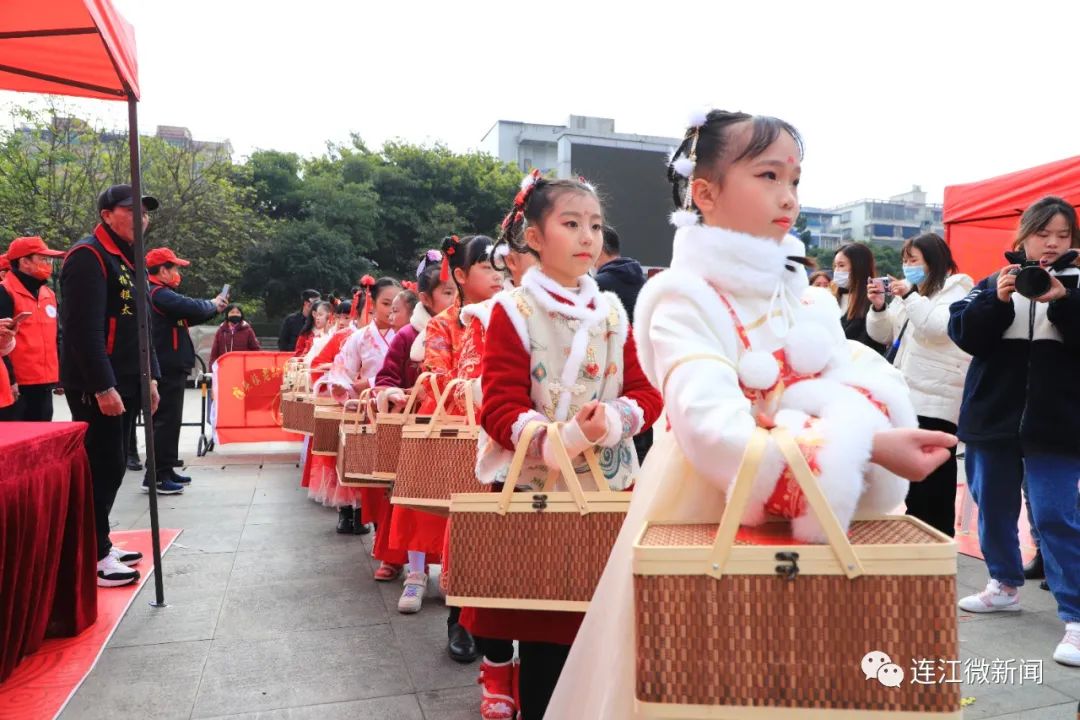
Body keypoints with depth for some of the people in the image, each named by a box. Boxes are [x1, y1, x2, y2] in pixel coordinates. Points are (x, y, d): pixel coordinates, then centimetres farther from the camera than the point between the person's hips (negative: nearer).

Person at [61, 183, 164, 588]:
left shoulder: (128, 261, 18)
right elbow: (84, 328, -21)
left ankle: (100, 544, 25)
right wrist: (103, 387, -24)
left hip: (123, 385, 9)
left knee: (112, 467, 14)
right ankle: (93, 558, 5)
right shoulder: (88, 257, -13)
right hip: (96, 388, -9)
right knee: (101, 468, -5)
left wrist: (149, 377, 14)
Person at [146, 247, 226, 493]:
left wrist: (213, 308, 7)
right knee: (167, 421, -9)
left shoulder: (160, 294, 19)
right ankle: (155, 477, -6)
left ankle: (166, 470, 23)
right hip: (167, 369, -11)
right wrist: (213, 304, -5)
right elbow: (192, 307, -25)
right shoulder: (159, 294, -15)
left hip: (169, 368, 11)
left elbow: (188, 316, 20)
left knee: (169, 421, 16)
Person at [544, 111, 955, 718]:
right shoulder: (684, 299, -14)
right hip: (706, 515, -5)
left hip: (814, 514, 6)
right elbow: (710, 426, -28)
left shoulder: (810, 299, 8)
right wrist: (863, 447, -32)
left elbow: (870, 386, -6)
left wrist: (831, 428, -27)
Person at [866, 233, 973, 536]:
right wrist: (879, 307, -1)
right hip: (906, 397, 8)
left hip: (935, 403, -8)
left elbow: (941, 329, -20)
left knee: (932, 483, -6)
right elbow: (882, 335, 16)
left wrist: (910, 297, -19)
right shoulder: (909, 291, 19)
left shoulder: (956, 289, -2)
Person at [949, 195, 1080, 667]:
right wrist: (998, 299, -20)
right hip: (993, 417, 3)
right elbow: (964, 333, -6)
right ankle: (1004, 585, 34)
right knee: (994, 507, 15)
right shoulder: (994, 282, 7)